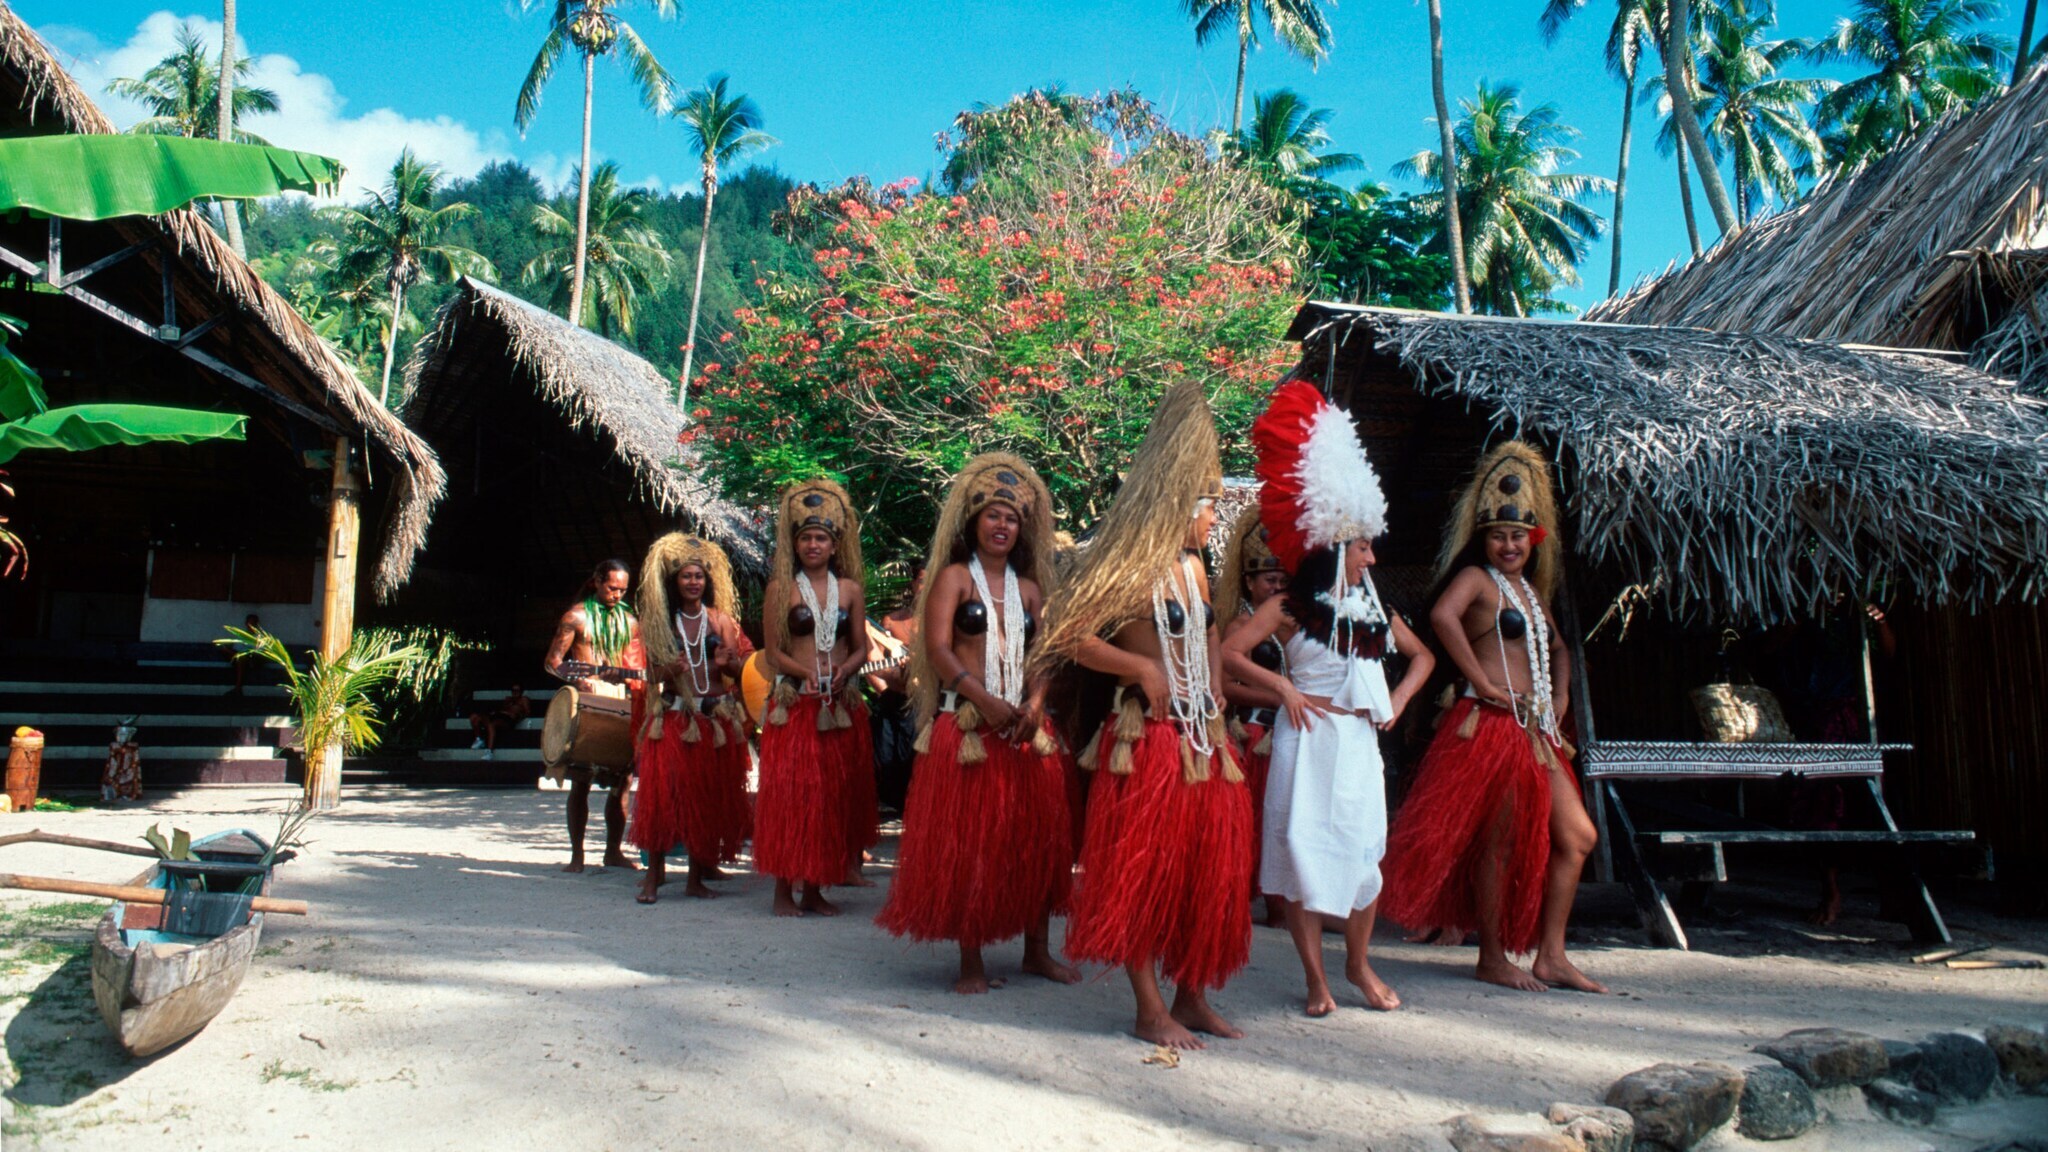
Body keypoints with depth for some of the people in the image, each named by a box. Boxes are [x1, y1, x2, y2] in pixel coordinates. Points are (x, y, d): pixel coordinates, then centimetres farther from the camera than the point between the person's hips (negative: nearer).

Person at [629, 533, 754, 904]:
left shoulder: (721, 620, 8)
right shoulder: (661, 623, 6)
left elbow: (741, 668, 8)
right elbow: (654, 671, 5)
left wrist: (727, 664, -13)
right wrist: (669, 671, -16)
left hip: (716, 718, 1)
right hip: (673, 717, -1)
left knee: (709, 797, 3)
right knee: (663, 793, -9)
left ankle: (698, 875, 14)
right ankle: (654, 875, 2)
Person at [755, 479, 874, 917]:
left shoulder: (849, 589, 10)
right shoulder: (781, 587, 2)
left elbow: (860, 648, 11)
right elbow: (772, 652, -1)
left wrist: (844, 671, -9)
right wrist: (806, 672, -17)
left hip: (842, 707, 3)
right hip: (795, 704, -3)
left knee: (835, 795, 5)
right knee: (789, 794, -4)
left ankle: (815, 889, 15)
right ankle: (784, 889, 6)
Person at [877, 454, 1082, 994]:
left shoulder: (1028, 588, 15)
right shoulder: (955, 576, 1)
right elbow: (937, 650, -10)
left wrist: (1035, 702, -10)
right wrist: (985, 701, -20)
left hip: (1024, 725, 5)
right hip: (967, 726, -5)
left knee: (1037, 838, 7)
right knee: (967, 843, -1)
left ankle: (1037, 950, 21)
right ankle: (971, 962, 9)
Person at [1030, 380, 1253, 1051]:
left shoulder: (1193, 569, 13)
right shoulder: (1132, 570, -11)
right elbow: (1071, 637, -16)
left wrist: (1216, 709, 16)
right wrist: (1142, 669, -17)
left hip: (1203, 738, 8)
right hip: (1148, 737, -8)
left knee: (1207, 870, 12)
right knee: (1144, 870, 1)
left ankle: (1191, 996, 25)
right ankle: (1150, 1009, 11)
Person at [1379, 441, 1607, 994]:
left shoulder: (1531, 587, 19)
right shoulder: (1476, 577, -7)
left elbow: (1557, 648, 34)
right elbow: (1443, 616, -29)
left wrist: (1560, 696, 16)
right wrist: (1482, 683, -23)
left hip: (1535, 730, 9)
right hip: (1491, 725, -9)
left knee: (1576, 837, 9)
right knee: (1500, 841, -1)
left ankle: (1550, 956, 16)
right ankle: (1493, 958, 13)